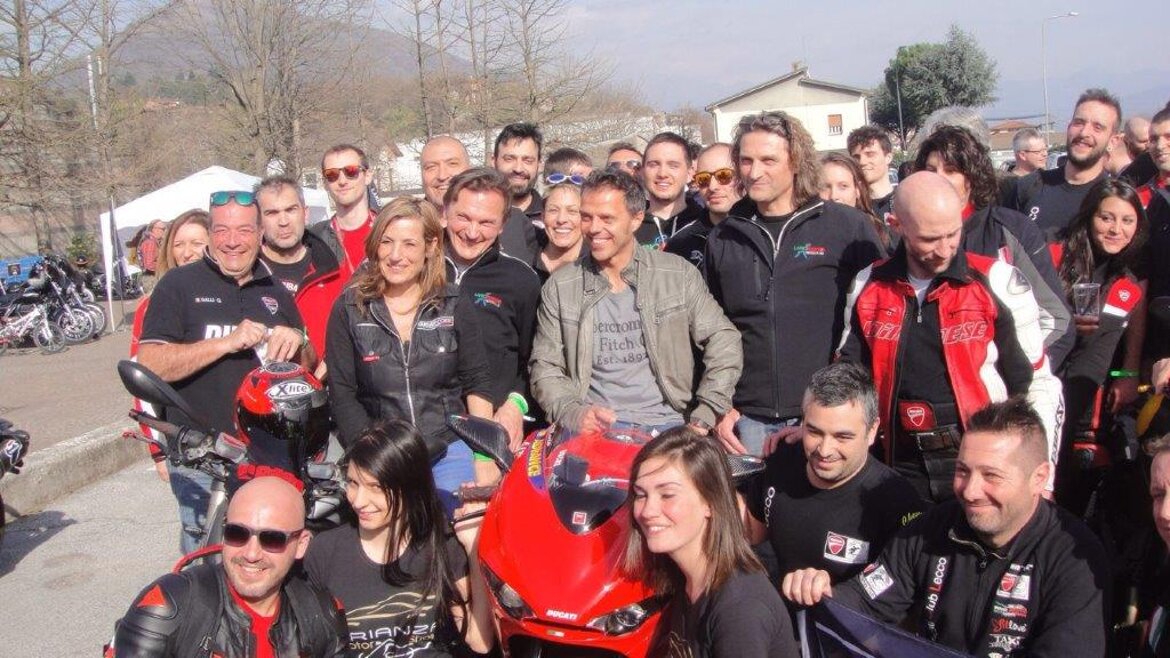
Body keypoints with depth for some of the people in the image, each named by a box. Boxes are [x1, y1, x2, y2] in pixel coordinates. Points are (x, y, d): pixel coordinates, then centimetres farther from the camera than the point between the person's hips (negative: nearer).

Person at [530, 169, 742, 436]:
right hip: (591, 430, 1)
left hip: (666, 425, 0)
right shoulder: (559, 287, 5)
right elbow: (545, 368, 6)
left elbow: (724, 343, 5)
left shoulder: (679, 274, 4)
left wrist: (703, 420, -4)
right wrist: (574, 413, -13)